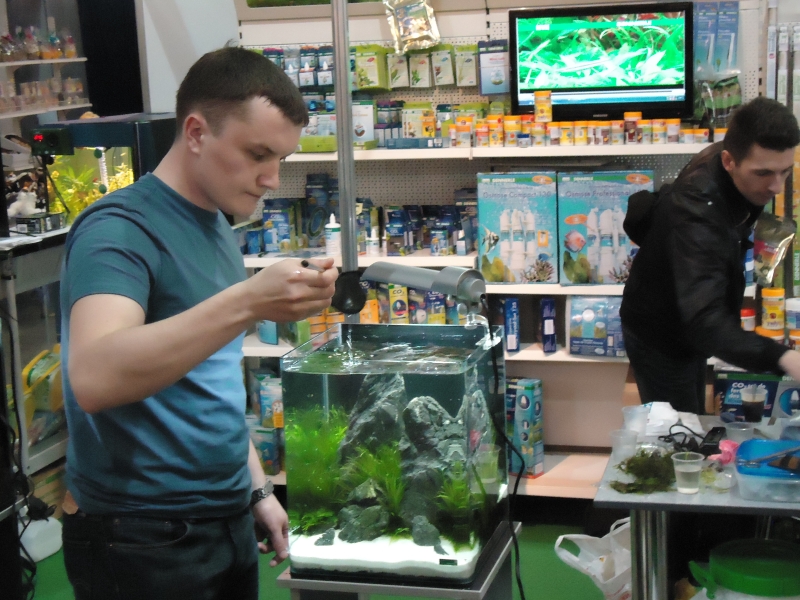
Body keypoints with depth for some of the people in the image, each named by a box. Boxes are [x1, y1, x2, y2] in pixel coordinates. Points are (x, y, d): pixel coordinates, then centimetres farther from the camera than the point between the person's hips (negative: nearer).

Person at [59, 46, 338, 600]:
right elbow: (93, 379, -34)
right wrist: (248, 302, -40)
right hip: (145, 540, -8)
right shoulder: (121, 229, -17)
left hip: (229, 523, 8)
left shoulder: (218, 230, 10)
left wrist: (256, 490, 17)